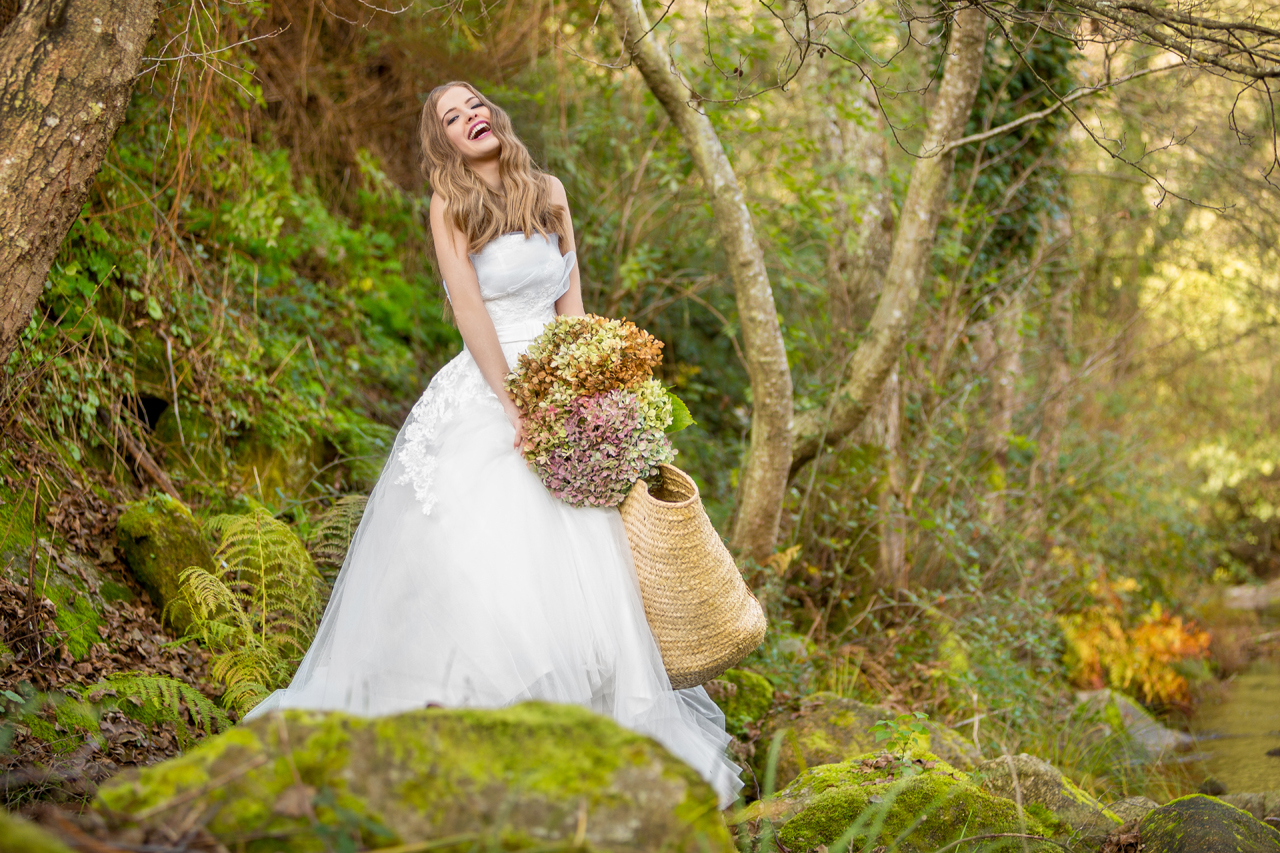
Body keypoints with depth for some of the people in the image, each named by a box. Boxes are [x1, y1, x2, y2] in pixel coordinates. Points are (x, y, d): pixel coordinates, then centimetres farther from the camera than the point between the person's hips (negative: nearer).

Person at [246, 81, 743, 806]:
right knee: (479, 551, -14)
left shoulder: (549, 192, 14)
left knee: (580, 557, -4)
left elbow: (572, 303, 12)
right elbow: (471, 311, -7)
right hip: (485, 391, -4)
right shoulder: (450, 207, 1)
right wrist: (514, 409, -14)